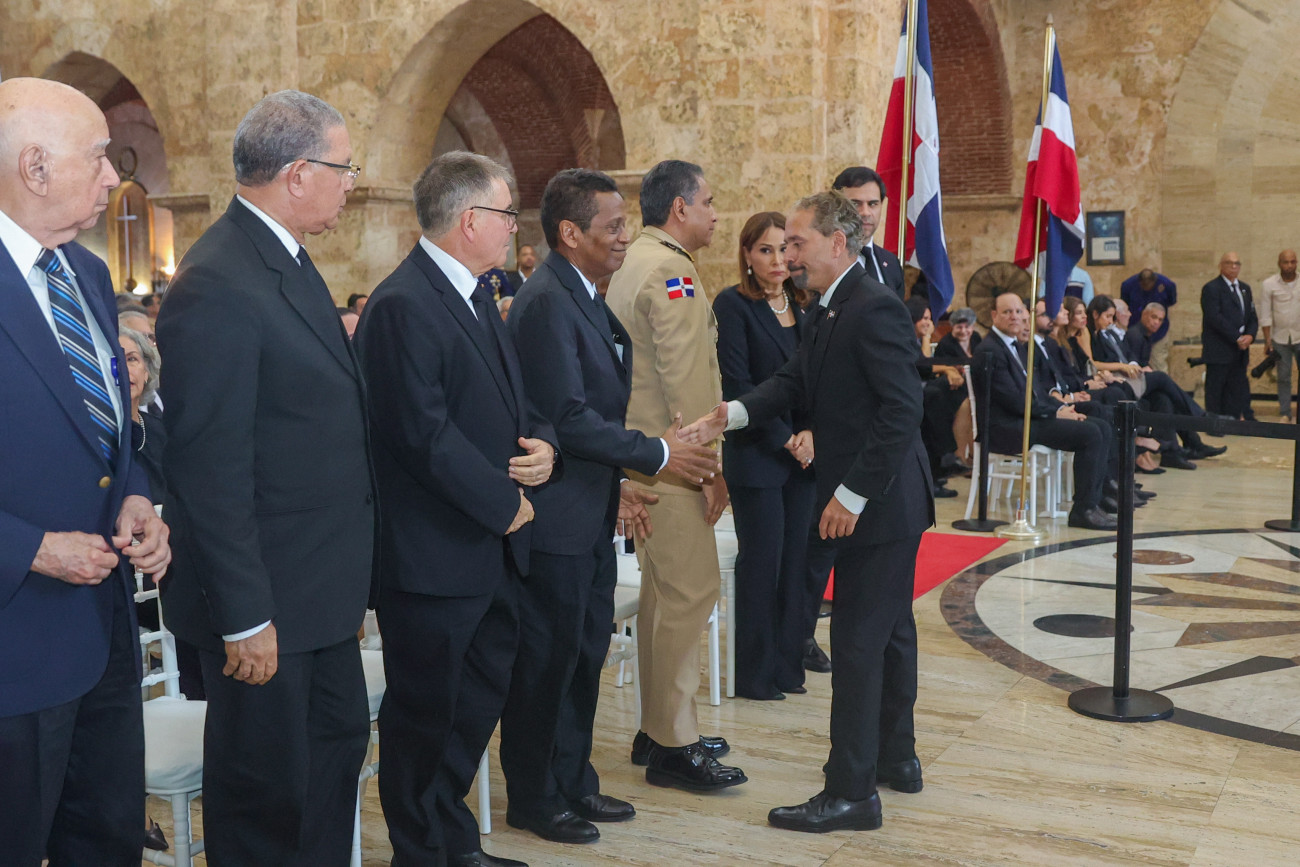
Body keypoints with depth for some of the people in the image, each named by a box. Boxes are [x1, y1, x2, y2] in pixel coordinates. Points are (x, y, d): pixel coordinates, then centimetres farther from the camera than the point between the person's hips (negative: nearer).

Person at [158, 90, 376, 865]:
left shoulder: (285, 259, 8)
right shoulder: (218, 286, -22)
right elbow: (209, 469, -23)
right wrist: (244, 618, -20)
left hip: (321, 583, 10)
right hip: (266, 596, -9)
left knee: (339, 742, 22)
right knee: (267, 781, 8)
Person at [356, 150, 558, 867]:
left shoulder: (475, 297, 13)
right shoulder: (403, 306, -18)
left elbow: (510, 402, 19)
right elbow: (425, 434, -23)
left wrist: (543, 443, -3)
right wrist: (506, 502, -14)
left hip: (493, 548, 10)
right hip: (433, 557, -10)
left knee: (479, 700, 20)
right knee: (425, 714, 7)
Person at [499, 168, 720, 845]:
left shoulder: (584, 298, 13)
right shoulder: (547, 302, -19)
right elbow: (567, 418, -23)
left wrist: (615, 479, 12)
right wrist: (656, 454, -16)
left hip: (590, 515, 10)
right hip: (555, 517, -10)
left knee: (585, 654, 18)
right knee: (547, 660, 4)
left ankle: (573, 783, 32)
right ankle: (533, 799, 20)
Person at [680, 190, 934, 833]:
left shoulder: (874, 309, -18)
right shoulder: (829, 313, 14)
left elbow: (902, 409, -24)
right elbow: (792, 383, 7)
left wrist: (852, 494, -23)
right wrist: (727, 415, -10)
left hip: (878, 506, -10)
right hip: (883, 510, 10)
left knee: (857, 642, -6)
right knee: (890, 630, 19)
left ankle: (851, 792, 2)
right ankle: (897, 758, 33)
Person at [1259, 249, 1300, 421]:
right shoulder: (1269, 285, -2)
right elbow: (1265, 314, 0)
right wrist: (1267, 338, -4)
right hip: (1280, 337, 0)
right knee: (1283, 376, 5)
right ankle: (1285, 413, 13)